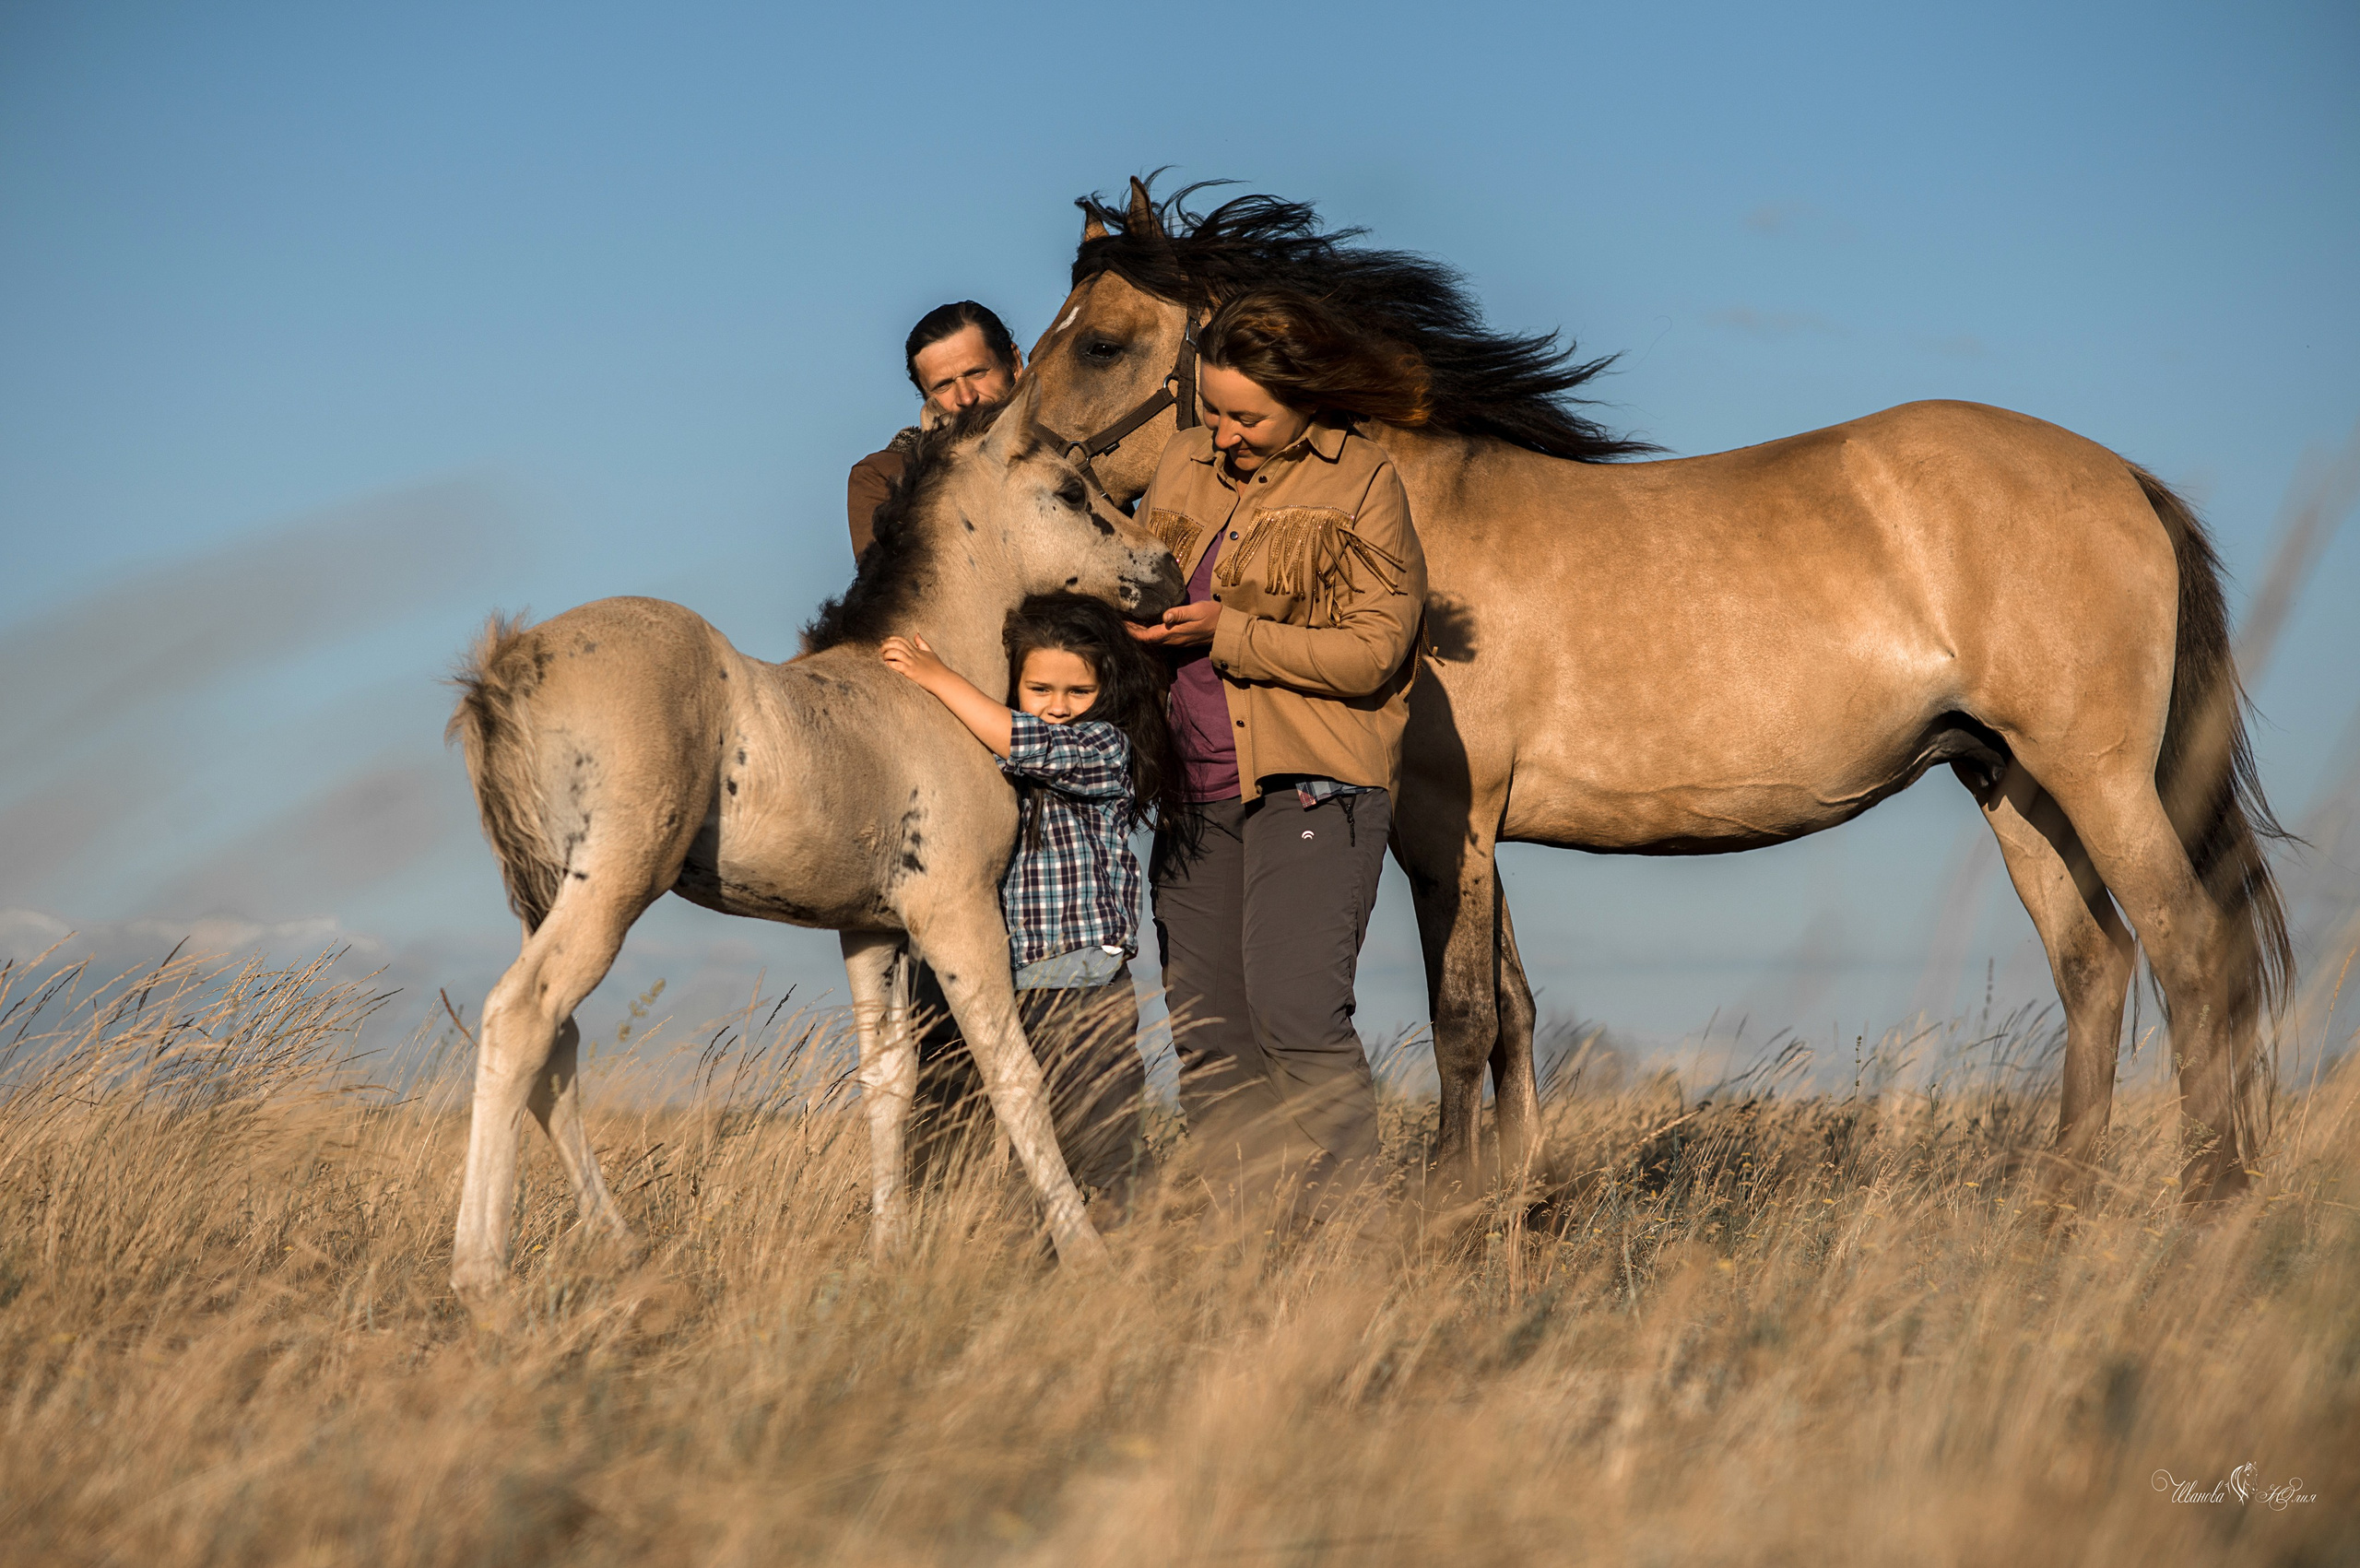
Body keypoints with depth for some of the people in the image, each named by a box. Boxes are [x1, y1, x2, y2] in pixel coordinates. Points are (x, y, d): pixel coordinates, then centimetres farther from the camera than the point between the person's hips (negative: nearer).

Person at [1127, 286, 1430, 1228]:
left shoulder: (1361, 485, -6)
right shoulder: (1188, 464, 11)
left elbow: (1372, 651, -11)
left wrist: (1226, 634, -16)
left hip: (1310, 786, -6)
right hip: (1196, 789, 6)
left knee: (1295, 1016, -17)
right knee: (1206, 1034, 4)